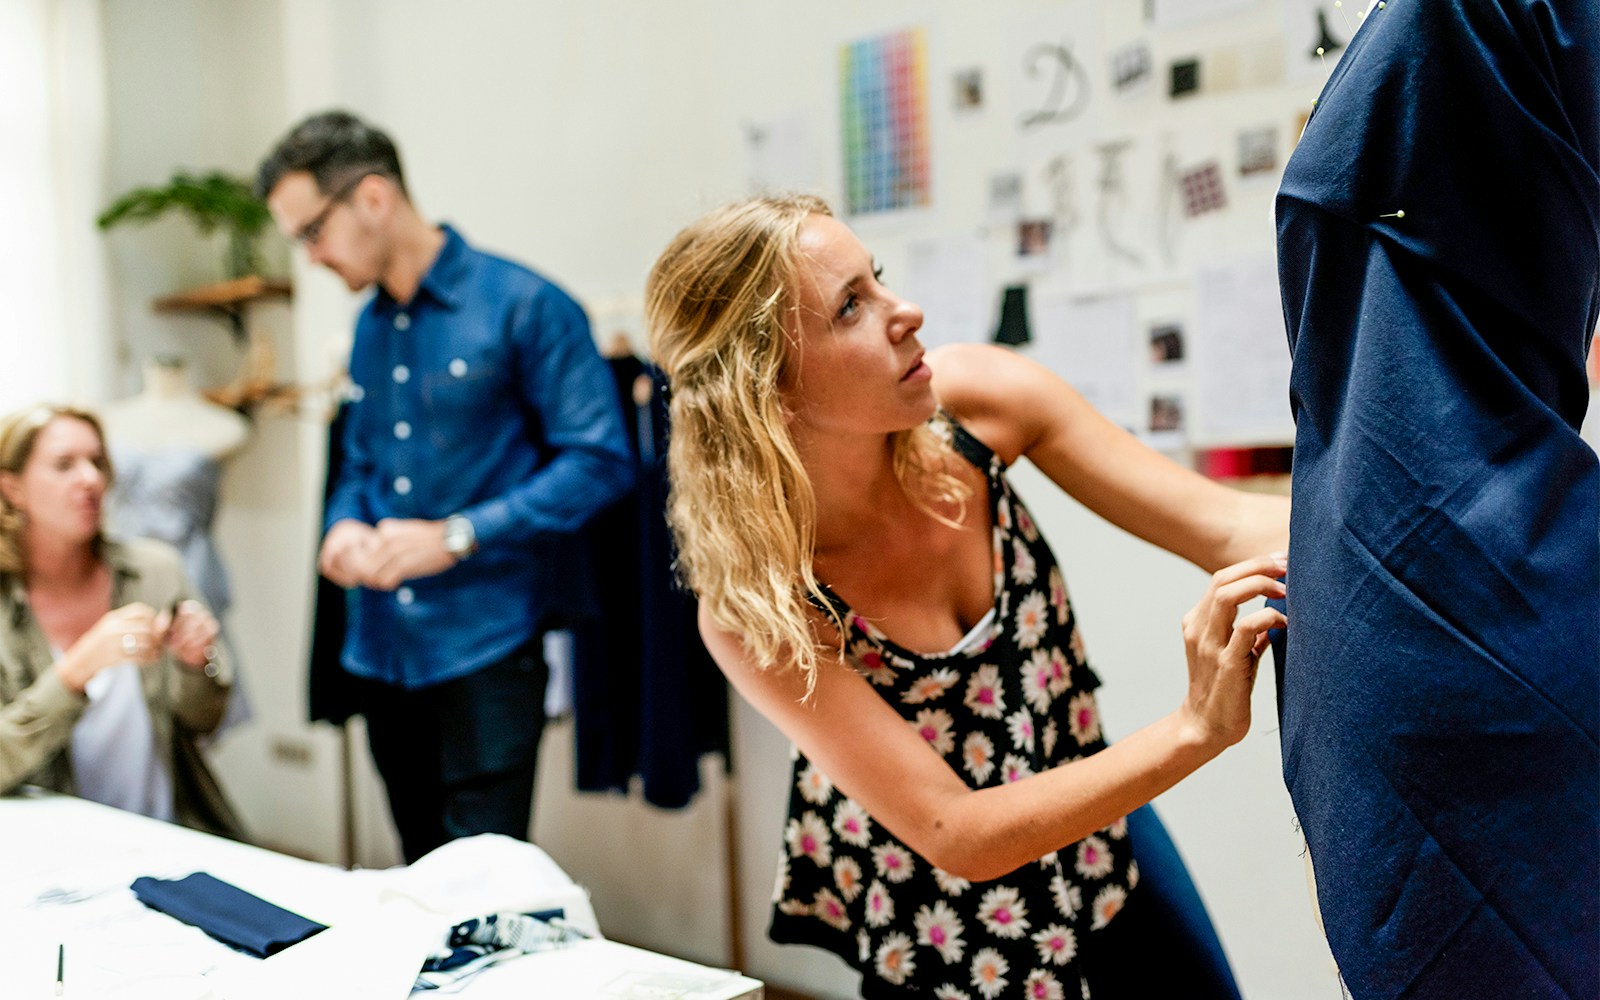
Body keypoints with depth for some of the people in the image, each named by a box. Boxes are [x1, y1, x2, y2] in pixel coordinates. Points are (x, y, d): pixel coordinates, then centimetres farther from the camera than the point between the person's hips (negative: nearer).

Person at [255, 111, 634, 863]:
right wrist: (343, 526, 2)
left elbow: (597, 460, -13)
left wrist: (456, 537, -17)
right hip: (383, 651, 7)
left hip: (484, 648, -6)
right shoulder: (370, 328, 14)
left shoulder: (522, 305, -8)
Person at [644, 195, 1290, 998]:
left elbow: (1227, 527, -18)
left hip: (1098, 836, 4)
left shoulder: (975, 400, -20)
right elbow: (957, 834, -29)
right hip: (935, 920, -4)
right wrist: (1198, 728, -39)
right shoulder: (753, 608, -30)